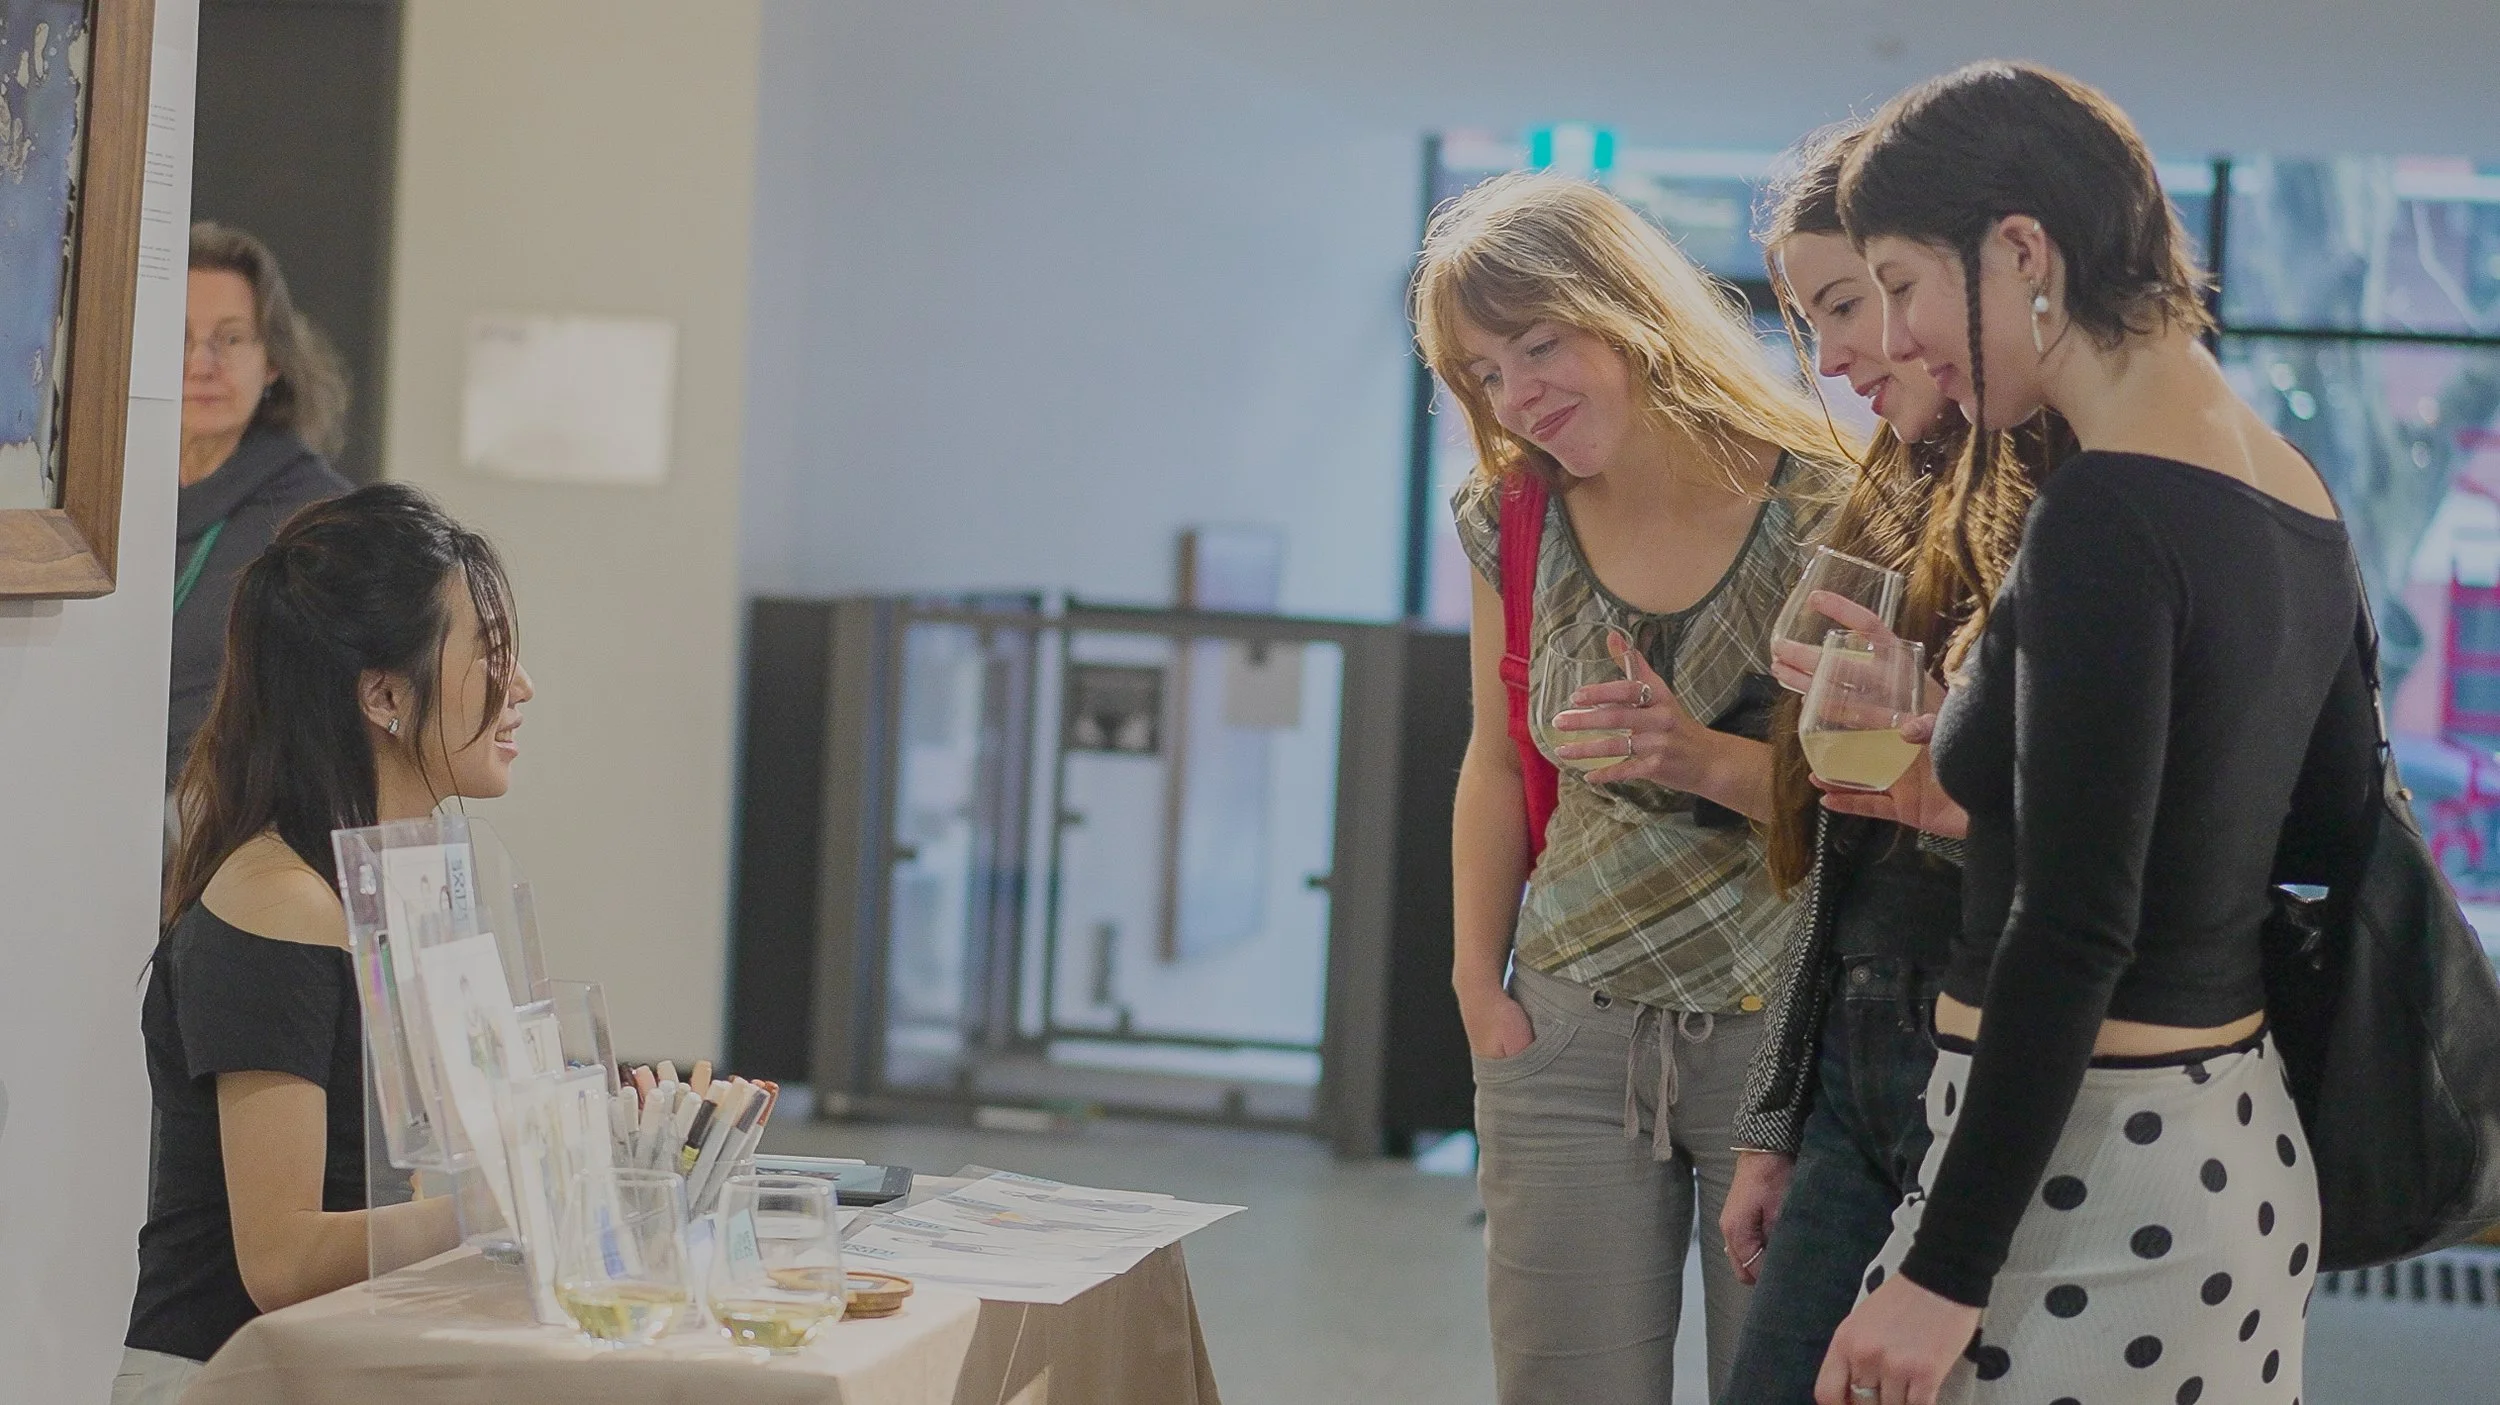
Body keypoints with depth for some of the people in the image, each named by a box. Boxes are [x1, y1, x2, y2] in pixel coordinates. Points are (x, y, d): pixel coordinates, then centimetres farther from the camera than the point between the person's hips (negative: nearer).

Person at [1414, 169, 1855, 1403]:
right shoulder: (1514, 524, 3)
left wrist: (1709, 760, -25)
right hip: (1569, 1034, 4)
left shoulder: (1823, 512, -12)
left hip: (1785, 1029, -4)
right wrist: (1478, 983, 7)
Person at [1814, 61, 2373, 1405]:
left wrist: (1944, 1276, -17)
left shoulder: (2106, 515, -17)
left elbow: (2072, 934, -20)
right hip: (2243, 1160, 9)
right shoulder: (2296, 493, 9)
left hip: (2087, 1184, -9)